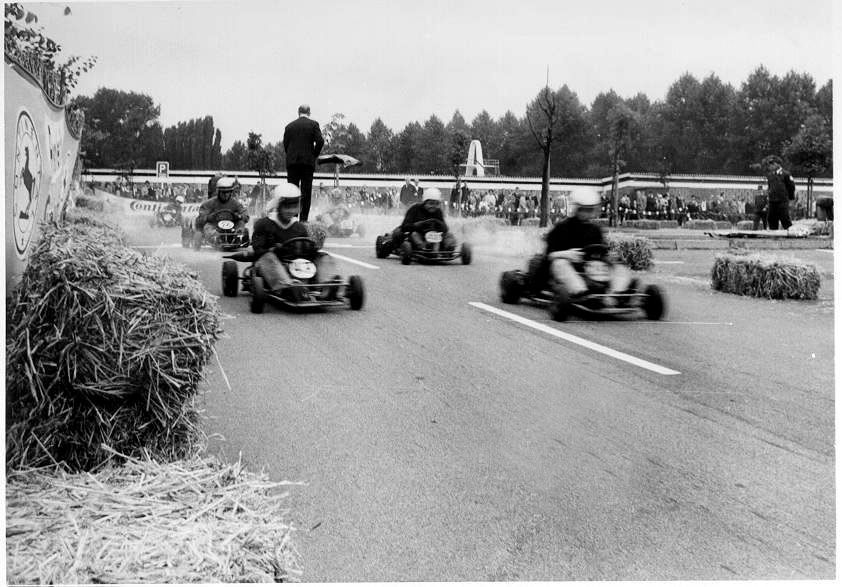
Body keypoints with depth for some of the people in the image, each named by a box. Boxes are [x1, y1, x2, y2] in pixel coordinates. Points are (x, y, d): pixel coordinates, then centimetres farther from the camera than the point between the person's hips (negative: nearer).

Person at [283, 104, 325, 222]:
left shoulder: (289, 126, 8)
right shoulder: (313, 124, 0)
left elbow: (285, 144, 7)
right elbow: (320, 141, -9)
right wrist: (314, 155, 3)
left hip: (292, 162, 2)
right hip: (308, 161, -2)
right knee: (306, 191, 1)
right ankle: (304, 218, -1)